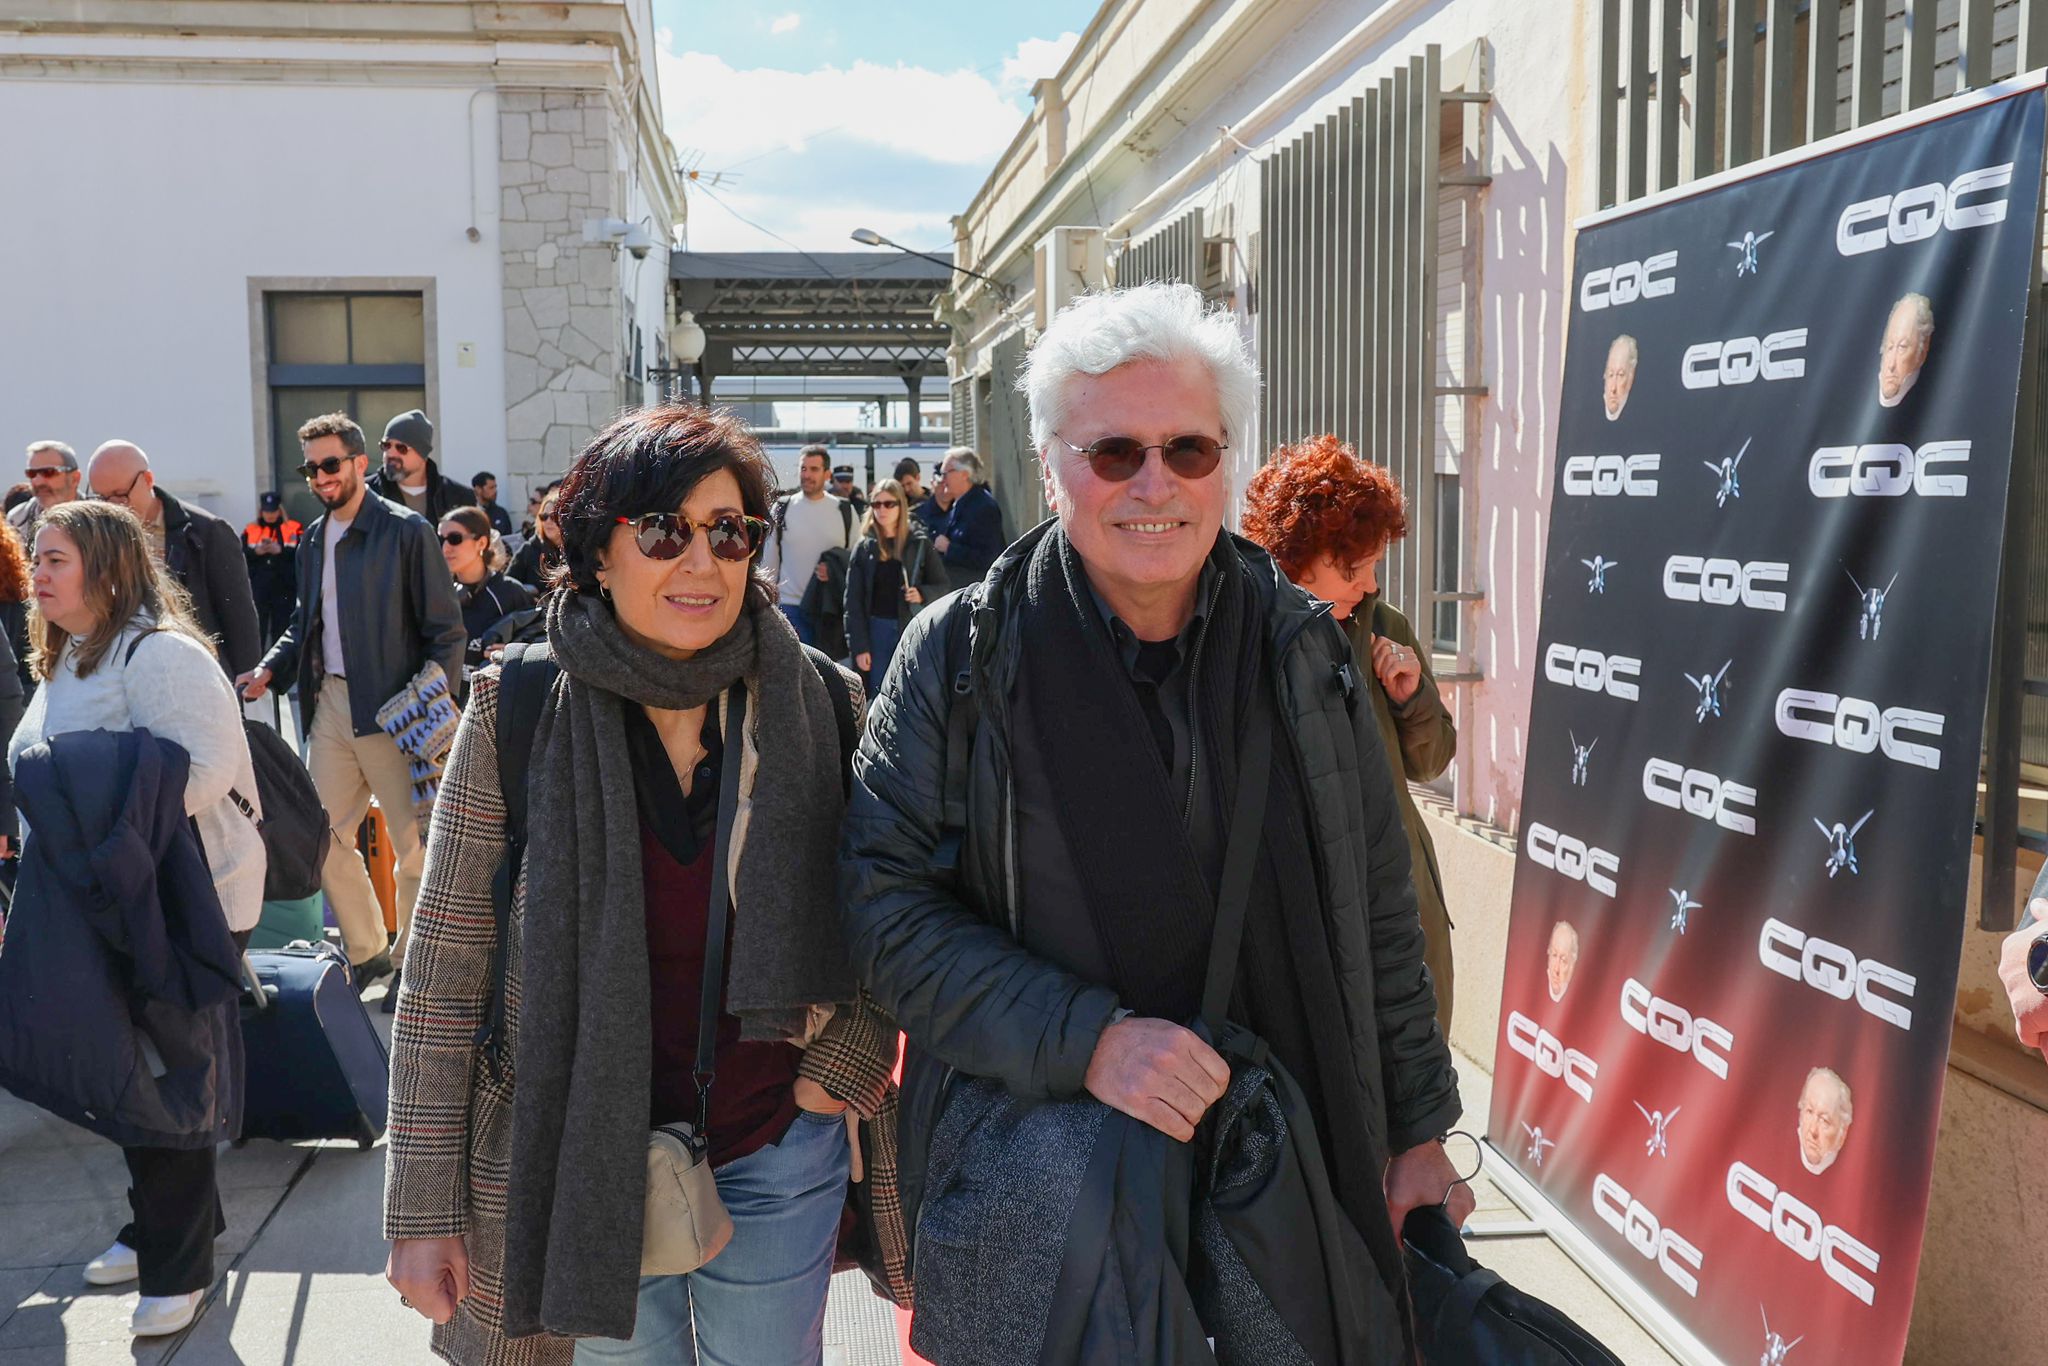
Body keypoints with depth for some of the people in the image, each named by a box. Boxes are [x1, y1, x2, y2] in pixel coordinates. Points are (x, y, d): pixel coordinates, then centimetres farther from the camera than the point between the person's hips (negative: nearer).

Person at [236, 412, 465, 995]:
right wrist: (268, 669, 5)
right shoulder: (312, 539, 13)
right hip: (328, 705, 7)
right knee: (324, 837, 9)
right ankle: (365, 954, 25)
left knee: (415, 845, 0)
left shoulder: (407, 531, -6)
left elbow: (446, 630, -7)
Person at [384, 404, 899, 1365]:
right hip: (583, 1169, -1)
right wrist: (423, 1208, -6)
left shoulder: (820, 704, -7)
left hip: (776, 1164, 2)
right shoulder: (517, 715, -10)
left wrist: (847, 1060, -6)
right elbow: (442, 982, -7)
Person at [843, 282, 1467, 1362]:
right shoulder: (960, 656, -6)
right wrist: (1082, 1039, -22)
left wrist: (1416, 1130, 10)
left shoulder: (1301, 650, 3)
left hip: (1281, 1149, 3)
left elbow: (1377, 908, 10)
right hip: (1037, 1141, -3)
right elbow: (889, 907, -10)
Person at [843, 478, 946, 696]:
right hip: (877, 630, 1)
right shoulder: (864, 548, 4)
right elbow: (853, 602, 2)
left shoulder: (919, 544, 2)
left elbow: (942, 585, 7)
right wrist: (859, 647, -5)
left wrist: (922, 595, -15)